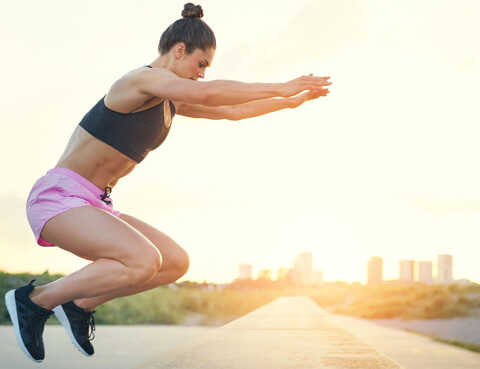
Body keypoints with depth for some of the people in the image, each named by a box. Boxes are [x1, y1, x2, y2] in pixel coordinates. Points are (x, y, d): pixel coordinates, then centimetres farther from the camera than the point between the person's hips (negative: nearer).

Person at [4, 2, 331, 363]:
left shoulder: (169, 100, 14)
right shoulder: (142, 79, -14)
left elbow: (231, 111, 22)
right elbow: (207, 94, -29)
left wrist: (290, 101, 17)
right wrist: (280, 88, -24)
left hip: (93, 207, 10)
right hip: (59, 197, -9)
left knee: (177, 263, 1)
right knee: (144, 262, -29)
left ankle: (80, 304, 9)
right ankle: (35, 300, -12)